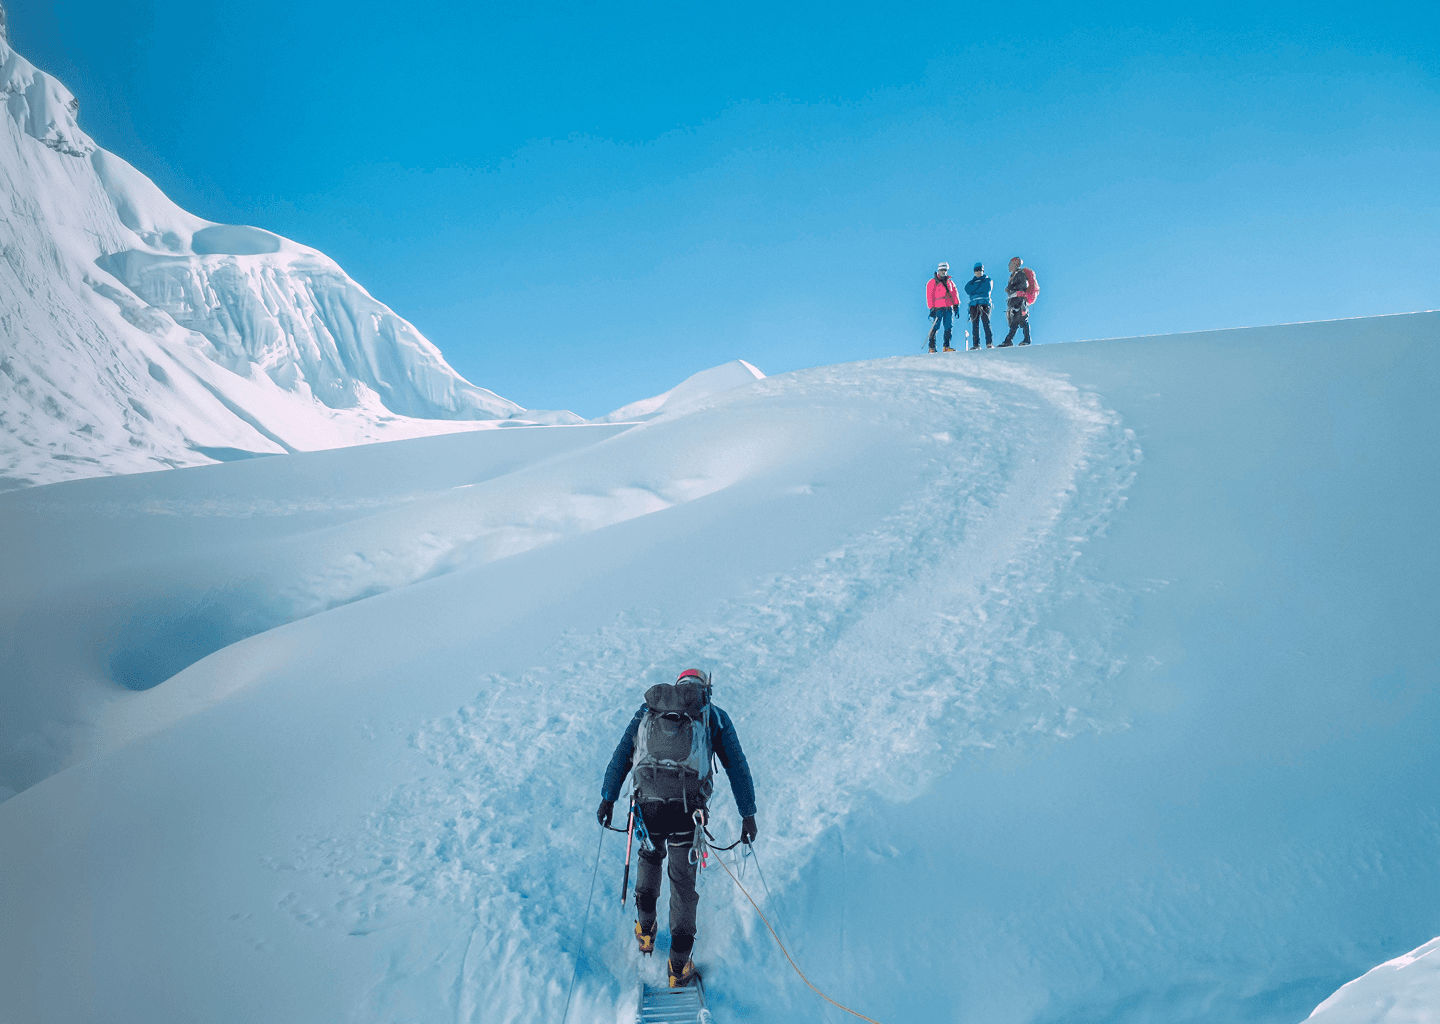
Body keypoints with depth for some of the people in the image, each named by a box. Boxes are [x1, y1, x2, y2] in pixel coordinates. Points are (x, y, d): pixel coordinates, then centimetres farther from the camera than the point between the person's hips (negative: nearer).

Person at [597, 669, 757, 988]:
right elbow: (737, 766, 16)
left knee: (650, 856, 32)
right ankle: (680, 967, 13)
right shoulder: (714, 716, 18)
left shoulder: (647, 710, 24)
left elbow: (621, 755, 19)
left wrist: (608, 798, 22)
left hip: (647, 802, 2)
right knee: (683, 880, 9)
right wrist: (748, 815, 18)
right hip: (687, 806, -2)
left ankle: (645, 931, 35)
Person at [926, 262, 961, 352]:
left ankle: (946, 347, -2)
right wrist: (931, 308, -9)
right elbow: (929, 296, 0)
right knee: (935, 327, -7)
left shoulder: (950, 282, 21)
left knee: (949, 328, -2)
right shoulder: (932, 282, 6)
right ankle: (932, 347, -4)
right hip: (938, 308, -4)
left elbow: (954, 294, 17)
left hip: (949, 308, 5)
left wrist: (956, 305, 4)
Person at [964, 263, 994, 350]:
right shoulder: (972, 281, 24)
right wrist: (977, 283, -2)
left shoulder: (987, 279, 16)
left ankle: (989, 343, -19)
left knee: (986, 323, -14)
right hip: (974, 305, 3)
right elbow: (967, 290, 4)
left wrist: (973, 290, -1)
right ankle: (975, 344, -6)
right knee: (975, 324, -5)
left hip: (984, 304, -3)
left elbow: (986, 288, -4)